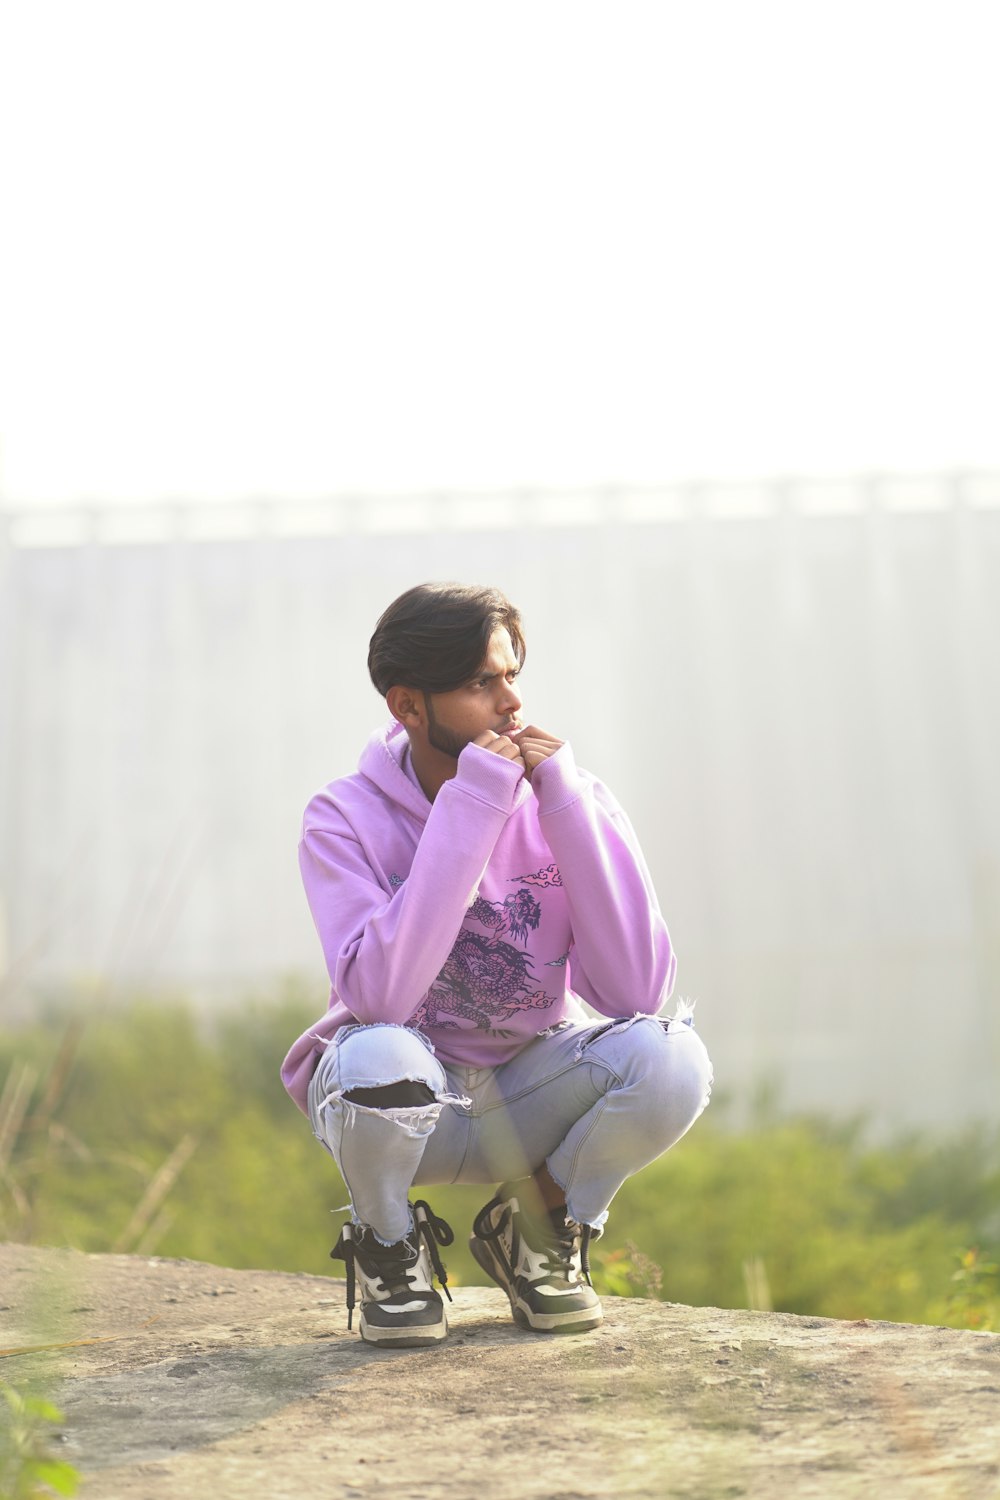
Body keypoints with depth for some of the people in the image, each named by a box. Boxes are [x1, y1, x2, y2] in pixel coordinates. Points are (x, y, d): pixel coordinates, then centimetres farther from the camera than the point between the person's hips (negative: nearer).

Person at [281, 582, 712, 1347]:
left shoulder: (564, 800, -9)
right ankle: (390, 1248, -3)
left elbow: (638, 990, -22)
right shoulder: (347, 818, -16)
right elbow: (380, 996, -33)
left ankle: (537, 1233, 3)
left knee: (673, 1059, -27)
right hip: (412, 1090, -2)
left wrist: (567, 803, -25)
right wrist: (469, 810, -32)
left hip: (528, 1090, 2)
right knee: (375, 1058, -37)